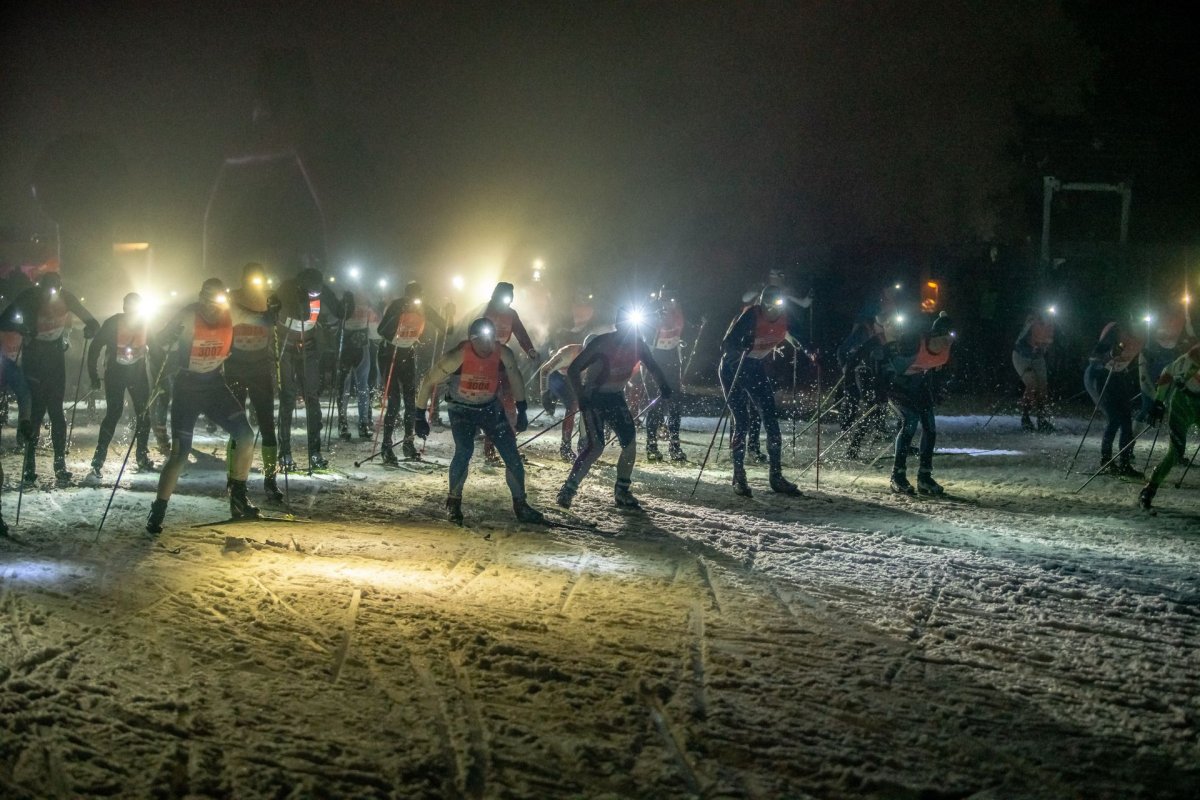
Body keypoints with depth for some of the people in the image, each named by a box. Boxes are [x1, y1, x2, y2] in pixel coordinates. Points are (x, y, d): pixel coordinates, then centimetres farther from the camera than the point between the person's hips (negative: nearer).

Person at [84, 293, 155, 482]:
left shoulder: (145, 324, -6)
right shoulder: (112, 323, -14)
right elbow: (95, 347, -8)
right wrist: (94, 375, -8)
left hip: (138, 373, 4)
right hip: (115, 373, -3)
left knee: (143, 413, 5)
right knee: (113, 413, -14)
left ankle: (142, 456, 22)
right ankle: (97, 462, -14)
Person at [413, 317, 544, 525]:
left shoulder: (503, 354, -21)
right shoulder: (457, 356, -30)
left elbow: (515, 379, 1)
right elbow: (428, 382, -18)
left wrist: (522, 412, 4)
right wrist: (420, 417, -15)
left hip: (491, 408, 3)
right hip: (461, 409, -3)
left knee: (512, 455, -3)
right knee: (464, 451, -23)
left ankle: (520, 505, 14)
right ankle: (453, 502, -1)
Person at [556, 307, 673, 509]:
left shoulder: (637, 344, -6)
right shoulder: (601, 343, -22)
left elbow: (652, 366, 7)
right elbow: (573, 370, -20)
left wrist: (663, 385, -13)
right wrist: (581, 399, -30)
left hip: (616, 398, 6)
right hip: (593, 398, -6)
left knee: (630, 443, 0)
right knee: (595, 446, -20)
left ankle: (622, 492, 16)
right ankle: (568, 490, -11)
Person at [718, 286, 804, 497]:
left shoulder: (786, 317, -12)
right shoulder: (750, 315, -27)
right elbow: (727, 345, -32)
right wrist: (745, 345, -52)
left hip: (755, 368, 5)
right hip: (732, 368, -5)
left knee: (771, 418, -1)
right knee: (742, 422, -10)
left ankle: (776, 476, 5)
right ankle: (739, 477, 0)